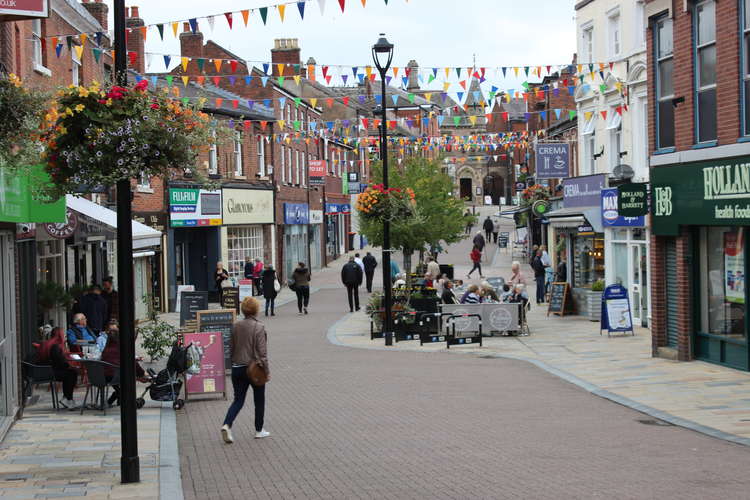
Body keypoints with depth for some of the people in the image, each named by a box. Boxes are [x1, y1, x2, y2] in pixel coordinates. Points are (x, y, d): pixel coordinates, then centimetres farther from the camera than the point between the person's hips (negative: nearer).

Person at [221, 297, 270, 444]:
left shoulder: (236, 326, 1)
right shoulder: (259, 327, -14)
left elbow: (231, 348, 9)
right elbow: (262, 352, -15)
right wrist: (267, 371, -9)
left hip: (237, 369, 4)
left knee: (238, 400, 9)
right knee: (259, 400, 14)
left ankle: (227, 425, -12)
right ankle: (259, 430, 22)